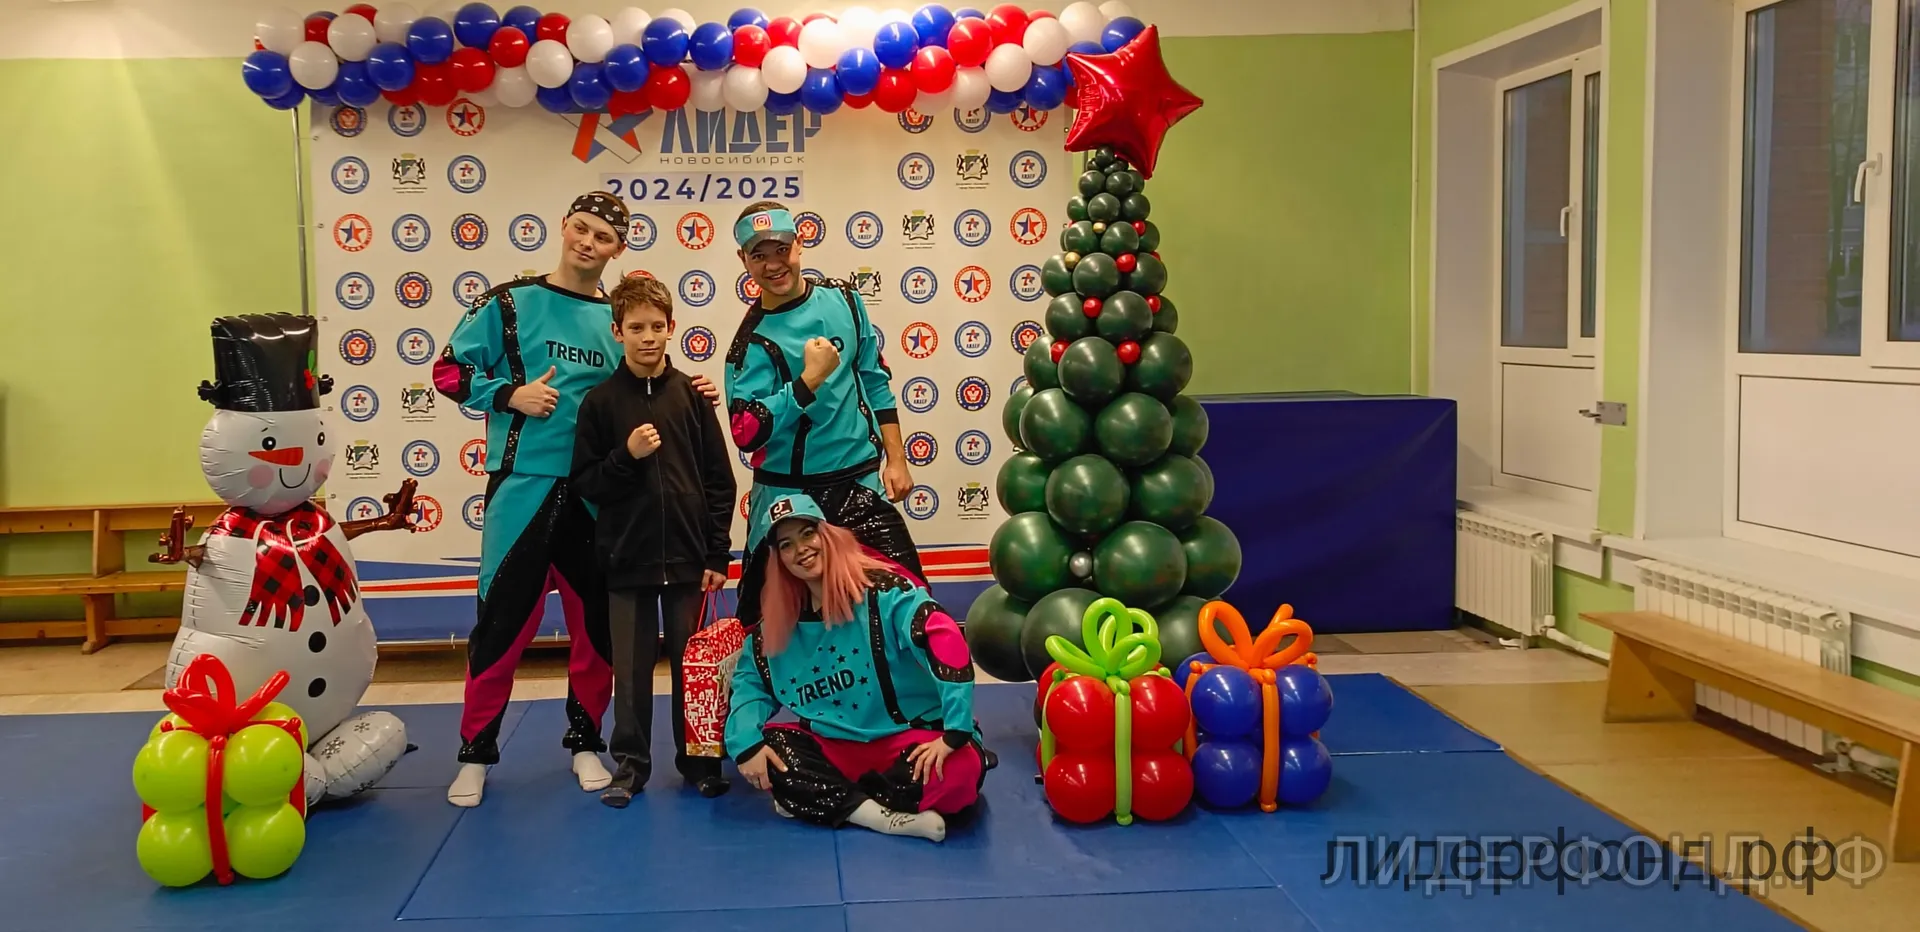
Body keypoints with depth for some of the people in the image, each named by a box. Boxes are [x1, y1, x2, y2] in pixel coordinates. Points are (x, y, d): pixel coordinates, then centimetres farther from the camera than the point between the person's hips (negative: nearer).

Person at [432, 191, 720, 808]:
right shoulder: (510, 302, 0)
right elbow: (450, 371, 1)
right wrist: (510, 394, -12)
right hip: (523, 485, -3)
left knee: (598, 623, 9)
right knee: (503, 619, -2)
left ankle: (584, 743, 25)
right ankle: (476, 751, 13)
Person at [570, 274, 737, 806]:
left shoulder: (691, 394, 0)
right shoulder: (601, 401, -1)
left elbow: (720, 481, 1)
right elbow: (584, 483, 0)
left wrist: (718, 554, -2)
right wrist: (626, 456, -17)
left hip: (688, 557, 0)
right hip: (627, 558, 0)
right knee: (631, 668, 8)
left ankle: (698, 759, 23)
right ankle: (630, 763, 20)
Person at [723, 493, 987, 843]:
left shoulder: (882, 590, -15)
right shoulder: (778, 622, 3)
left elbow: (945, 642, -27)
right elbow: (749, 682, 7)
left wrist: (955, 733, -34)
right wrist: (747, 743, -14)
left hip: (910, 740, -5)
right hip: (835, 746, 5)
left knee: (962, 767, -33)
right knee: (765, 750, -15)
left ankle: (817, 800, -18)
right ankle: (882, 814, -23)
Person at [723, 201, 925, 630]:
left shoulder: (842, 298, 1)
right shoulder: (754, 339, -12)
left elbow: (875, 380, 10)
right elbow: (746, 433, -21)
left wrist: (895, 459, 8)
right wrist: (810, 378, -24)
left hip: (862, 482, 3)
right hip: (788, 496, -3)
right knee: (766, 615, 6)